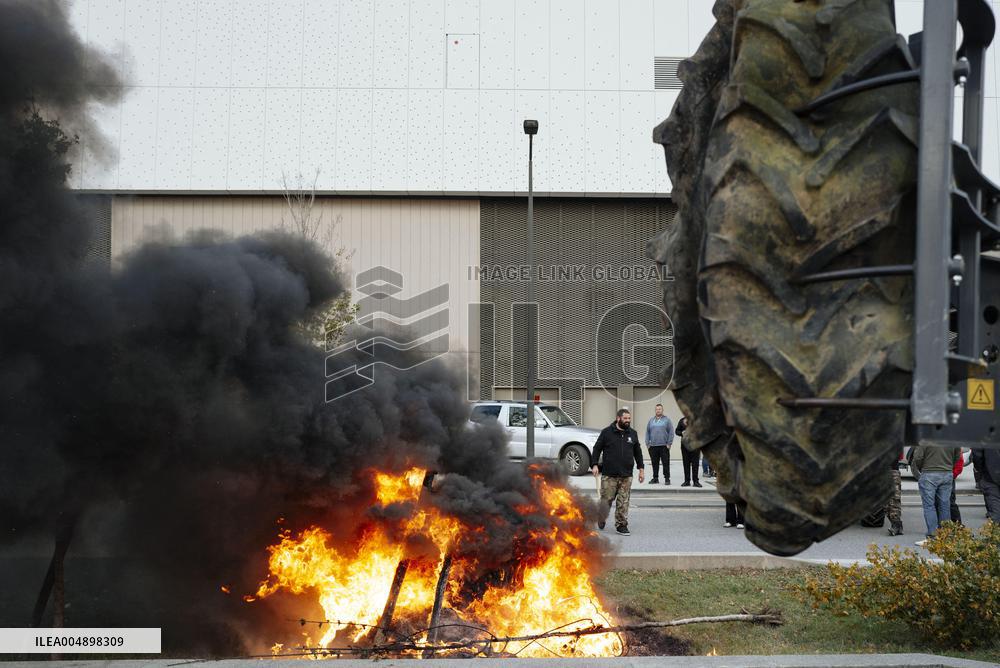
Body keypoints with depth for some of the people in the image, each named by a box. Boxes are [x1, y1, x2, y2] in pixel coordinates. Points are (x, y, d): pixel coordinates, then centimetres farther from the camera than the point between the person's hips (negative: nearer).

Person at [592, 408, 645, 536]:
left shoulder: (632, 434, 12)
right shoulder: (607, 432, 0)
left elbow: (637, 452, 19)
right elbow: (597, 448, 3)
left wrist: (641, 468, 15)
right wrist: (595, 465, -7)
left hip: (626, 475, 3)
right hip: (609, 474, -3)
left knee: (623, 501, 0)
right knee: (606, 499, -1)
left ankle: (621, 525, 7)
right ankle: (601, 519, 23)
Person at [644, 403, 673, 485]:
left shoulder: (667, 420, 3)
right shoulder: (651, 420, 12)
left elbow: (671, 432, 0)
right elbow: (647, 432, 13)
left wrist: (669, 443, -7)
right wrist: (647, 443, 5)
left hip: (664, 446, -3)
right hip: (653, 446, 3)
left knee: (666, 463, -3)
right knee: (655, 463, 7)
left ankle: (667, 478, 1)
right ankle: (655, 478, 16)